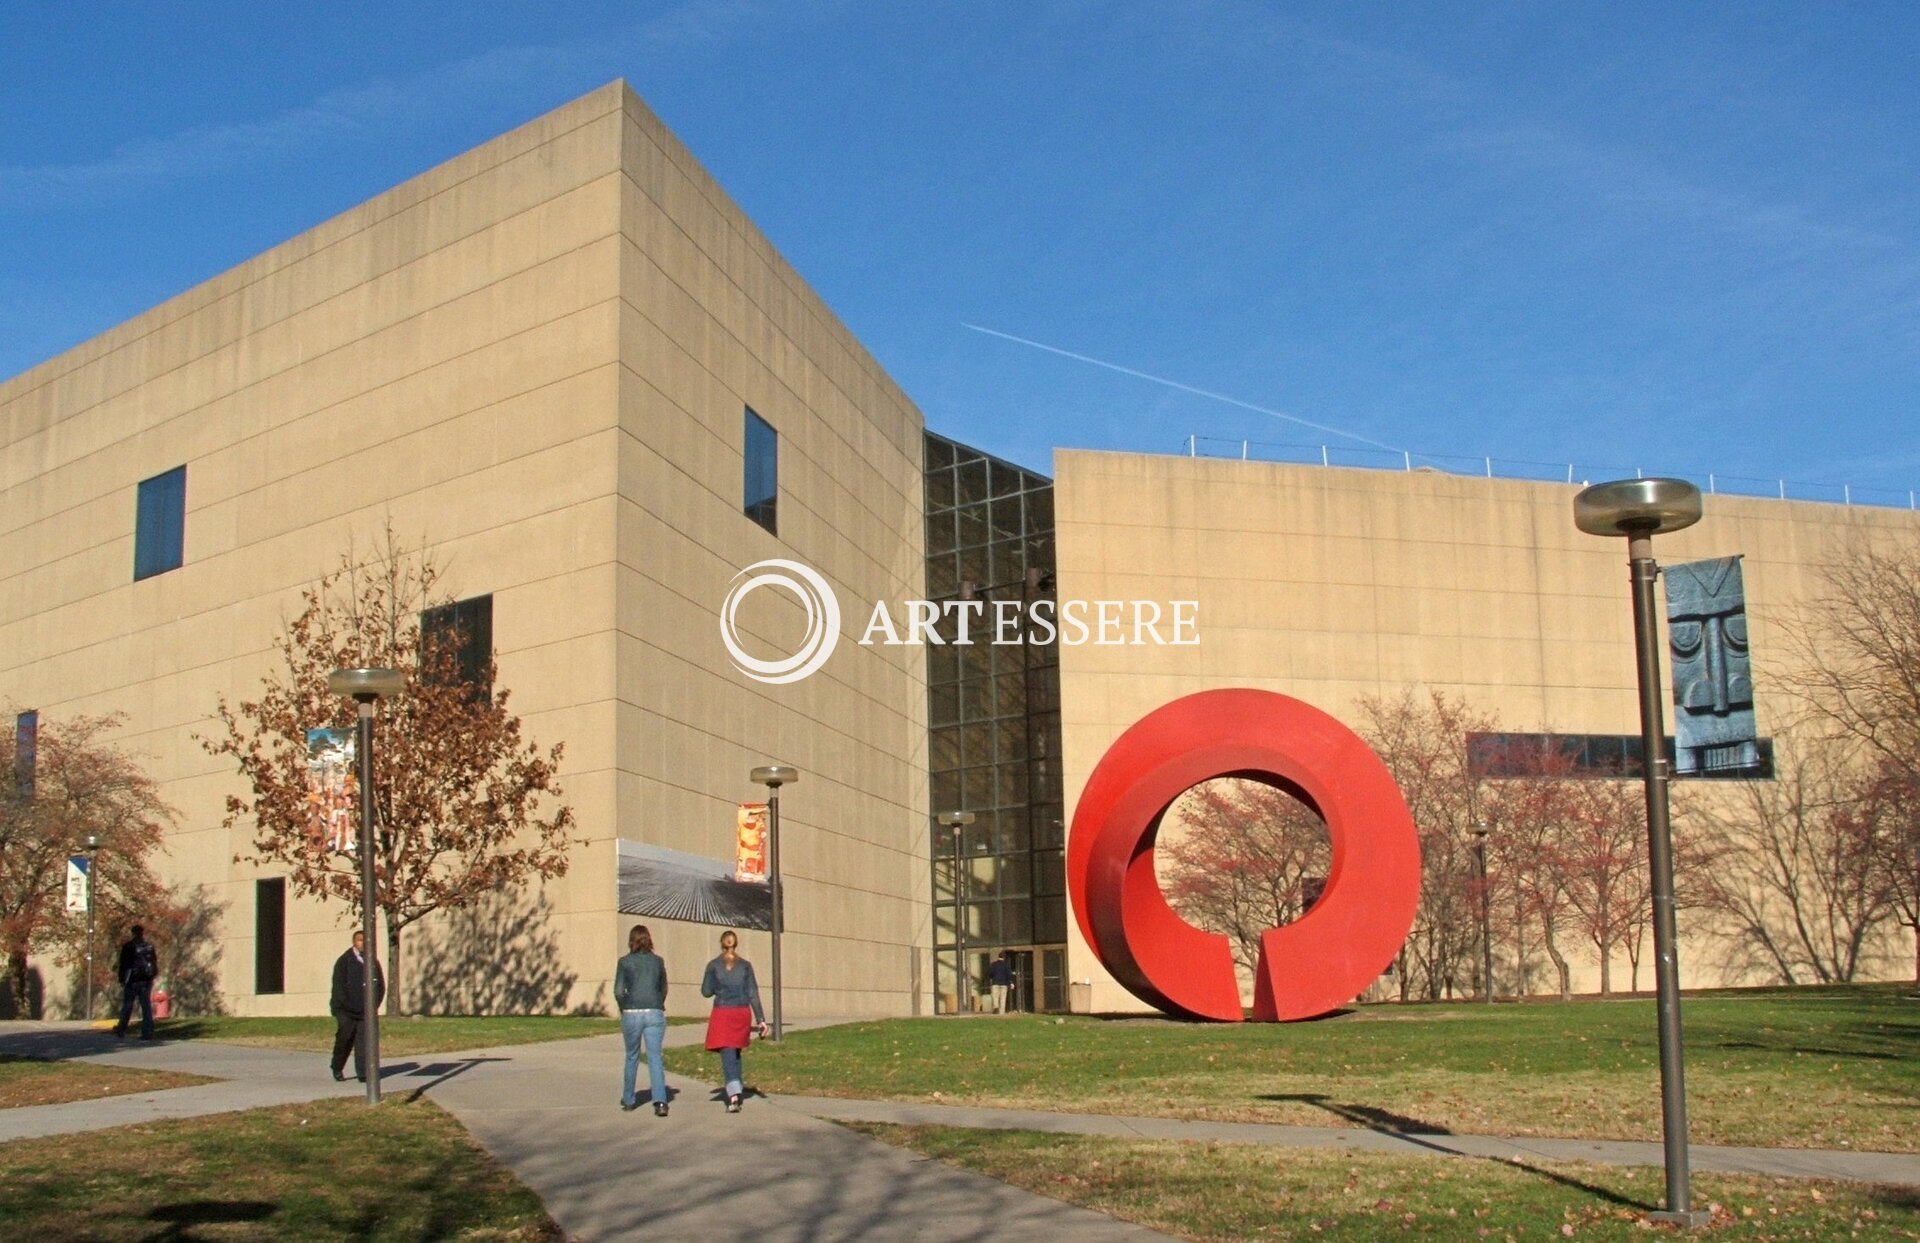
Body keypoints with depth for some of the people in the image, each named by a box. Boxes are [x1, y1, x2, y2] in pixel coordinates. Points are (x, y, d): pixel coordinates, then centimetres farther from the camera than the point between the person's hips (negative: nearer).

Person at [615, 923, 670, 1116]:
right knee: (655, 1058, -2)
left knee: (632, 1058, 16)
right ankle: (660, 1101, -17)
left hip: (632, 1014, -1)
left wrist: (624, 1009, 8)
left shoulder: (625, 962, -2)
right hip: (654, 1013, 1)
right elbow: (663, 989, 12)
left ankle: (628, 1100, 29)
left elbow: (619, 991, -7)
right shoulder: (657, 961, 6)